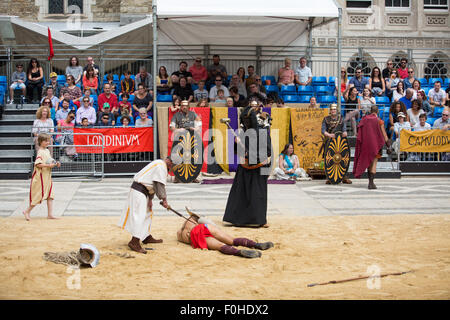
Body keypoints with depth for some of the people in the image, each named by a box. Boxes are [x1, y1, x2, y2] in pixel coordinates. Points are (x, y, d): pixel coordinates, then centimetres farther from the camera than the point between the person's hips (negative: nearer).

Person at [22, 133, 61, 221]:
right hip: (40, 178, -9)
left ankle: (50, 214, 7)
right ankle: (27, 211, 14)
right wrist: (48, 165, -27)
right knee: (38, 196, -2)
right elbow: (38, 164, -25)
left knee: (50, 195, 4)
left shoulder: (47, 151, 12)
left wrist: (55, 164, 6)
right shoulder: (40, 152, -16)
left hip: (47, 177, 9)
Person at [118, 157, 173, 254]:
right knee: (140, 215, -16)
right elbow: (159, 184, -16)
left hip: (143, 191, 11)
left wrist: (150, 199, 11)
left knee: (148, 213, 19)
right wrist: (164, 199, -11)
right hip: (139, 190, -11)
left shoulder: (160, 164, 19)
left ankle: (146, 237, 29)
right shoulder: (161, 166, -13)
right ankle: (134, 242, -21)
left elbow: (154, 184, 17)